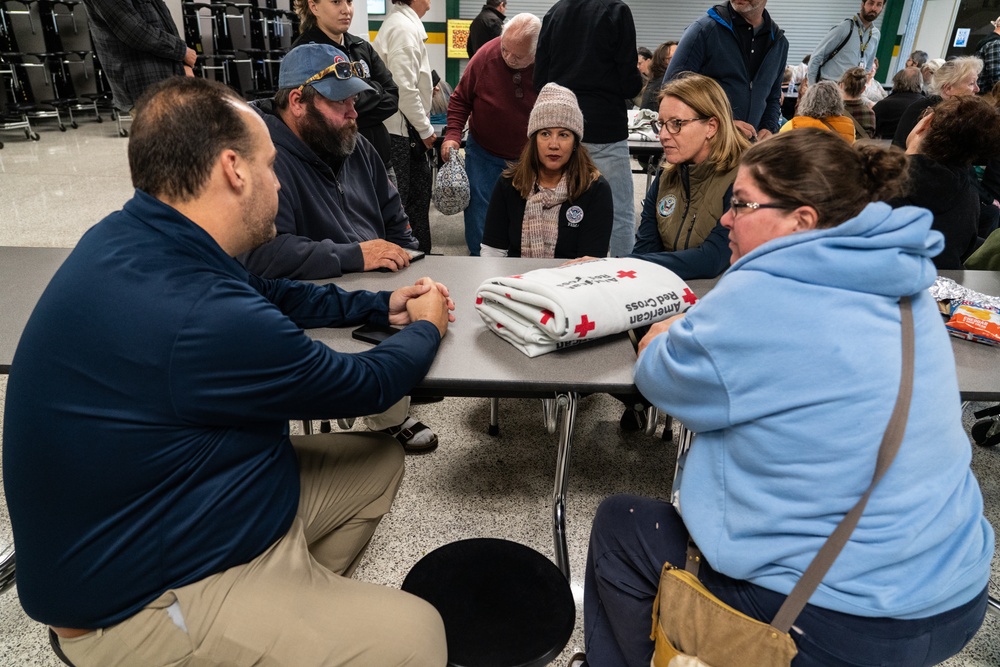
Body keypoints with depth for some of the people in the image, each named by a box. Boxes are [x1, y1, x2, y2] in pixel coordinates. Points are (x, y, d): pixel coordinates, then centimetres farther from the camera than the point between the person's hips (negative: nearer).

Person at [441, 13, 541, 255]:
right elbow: (460, 99, -2)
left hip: (530, 160, 0)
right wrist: (453, 134, -14)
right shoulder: (486, 56, -13)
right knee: (478, 217, 1)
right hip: (483, 153, 1)